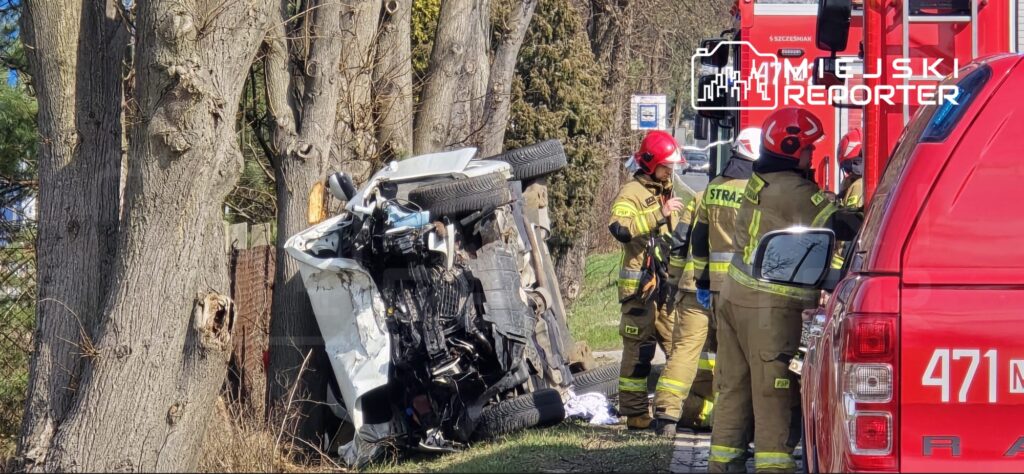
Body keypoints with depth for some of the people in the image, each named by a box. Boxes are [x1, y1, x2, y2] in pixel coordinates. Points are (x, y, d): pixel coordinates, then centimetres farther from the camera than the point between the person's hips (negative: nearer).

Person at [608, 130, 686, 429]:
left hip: (668, 284, 8)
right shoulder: (632, 193, -8)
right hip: (642, 284, -8)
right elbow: (620, 228, -28)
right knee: (639, 350, -5)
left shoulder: (667, 193, 20)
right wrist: (660, 214, -27)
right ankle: (636, 413, -1)